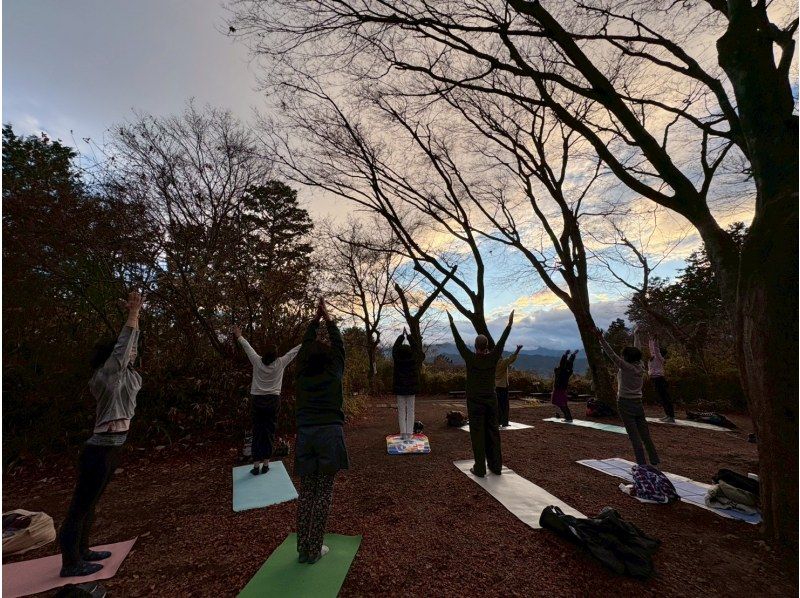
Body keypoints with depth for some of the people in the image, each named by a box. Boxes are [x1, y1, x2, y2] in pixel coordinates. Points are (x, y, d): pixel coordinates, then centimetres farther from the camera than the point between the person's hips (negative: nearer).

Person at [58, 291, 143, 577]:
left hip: (110, 449, 9)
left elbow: (129, 345, 10)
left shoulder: (122, 376, 8)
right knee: (80, 506, 5)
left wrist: (135, 314, 7)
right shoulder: (106, 374, -15)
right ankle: (70, 564, 18)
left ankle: (81, 552, 34)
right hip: (100, 451, -9)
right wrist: (133, 313, -17)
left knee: (90, 504, 20)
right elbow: (123, 344, -22)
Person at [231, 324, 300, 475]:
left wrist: (239, 336, 21)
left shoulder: (257, 361, -6)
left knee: (257, 432, 7)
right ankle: (265, 464, 13)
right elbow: (295, 350, -1)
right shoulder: (280, 363, -8)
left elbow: (247, 347, 7)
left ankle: (256, 465, 11)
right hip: (273, 401, -1)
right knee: (270, 432, 7)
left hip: (257, 400, 1)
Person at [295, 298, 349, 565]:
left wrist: (315, 319, 18)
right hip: (329, 435, -3)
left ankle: (303, 549, 22)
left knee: (306, 492, 14)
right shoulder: (334, 374, -2)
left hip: (305, 435, 3)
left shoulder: (301, 376, 5)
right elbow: (338, 345, 8)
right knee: (324, 493, 7)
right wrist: (327, 318, 14)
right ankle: (314, 550, 14)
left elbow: (305, 345, 14)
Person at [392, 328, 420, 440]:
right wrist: (408, 335, 10)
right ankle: (409, 433, 7)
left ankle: (403, 433, 7)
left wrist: (402, 336, 10)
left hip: (400, 390, 0)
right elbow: (415, 347, 1)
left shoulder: (397, 360, -12)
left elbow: (395, 347, 1)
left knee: (401, 411, 7)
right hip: (411, 390, 0)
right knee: (410, 411, 7)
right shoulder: (413, 360, -11)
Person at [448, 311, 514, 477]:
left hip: (475, 402, -3)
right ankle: (496, 466, 19)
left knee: (477, 434, 2)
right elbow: (502, 341, 3)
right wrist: (510, 324, 12)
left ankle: (480, 469, 8)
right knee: (493, 433, 11)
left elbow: (459, 342, -6)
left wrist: (452, 323, 3)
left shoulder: (471, 358, -13)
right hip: (491, 401, 3)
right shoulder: (493, 358, -6)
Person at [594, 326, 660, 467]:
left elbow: (612, 355, -24)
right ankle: (655, 462, 18)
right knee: (645, 435, 13)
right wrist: (636, 335, 33)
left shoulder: (626, 367, -13)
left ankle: (643, 464, -1)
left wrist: (601, 339, -29)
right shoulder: (640, 367, 4)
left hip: (625, 404, -7)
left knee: (634, 436, -3)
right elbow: (637, 351, 18)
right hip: (638, 404, 7)